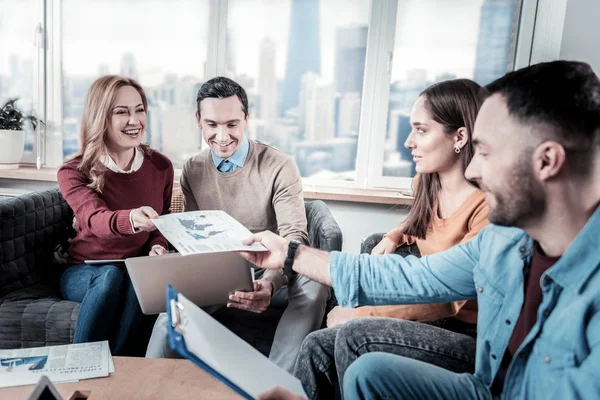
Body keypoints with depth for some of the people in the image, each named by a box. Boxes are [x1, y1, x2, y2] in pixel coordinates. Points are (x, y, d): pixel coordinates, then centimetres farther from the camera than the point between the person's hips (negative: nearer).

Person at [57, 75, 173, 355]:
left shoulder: (160, 166, -1)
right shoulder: (74, 172, -10)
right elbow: (95, 219, -30)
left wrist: (158, 246, -12)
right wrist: (132, 219, -54)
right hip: (84, 271, -1)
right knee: (112, 275, -35)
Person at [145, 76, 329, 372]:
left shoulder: (279, 167, -11)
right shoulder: (192, 171, 4)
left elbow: (294, 236, -18)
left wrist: (270, 282, -40)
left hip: (268, 274, -1)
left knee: (313, 283, -34)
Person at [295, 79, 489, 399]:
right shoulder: (428, 184, 4)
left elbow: (451, 298, -21)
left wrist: (362, 314, -20)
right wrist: (394, 238, 7)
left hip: (474, 338, -7)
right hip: (431, 320, 7)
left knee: (354, 336, -27)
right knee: (318, 346, -12)